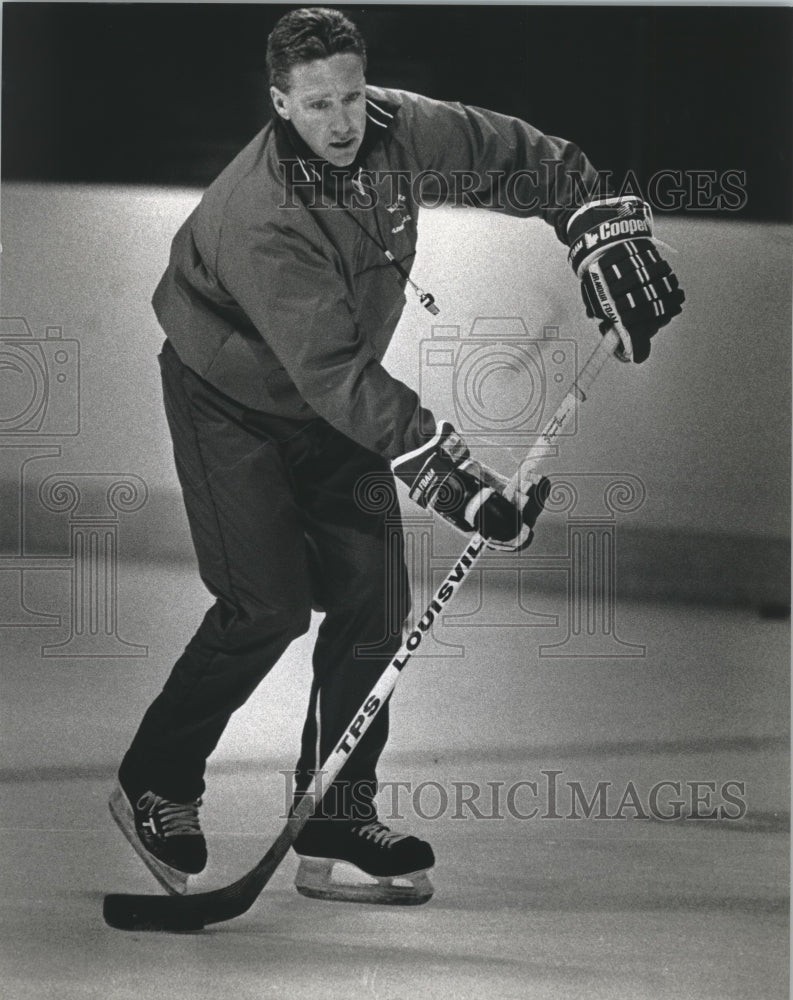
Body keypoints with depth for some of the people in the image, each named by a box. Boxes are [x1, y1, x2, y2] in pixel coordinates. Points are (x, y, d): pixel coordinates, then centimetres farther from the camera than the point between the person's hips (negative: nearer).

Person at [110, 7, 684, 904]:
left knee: (372, 597, -2)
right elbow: (335, 376, -39)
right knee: (268, 604, -15)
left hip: (332, 402, 7)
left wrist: (609, 242, -16)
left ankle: (335, 829, 4)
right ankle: (153, 788, 4)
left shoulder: (399, 132, -17)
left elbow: (530, 160, -3)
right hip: (230, 399, -6)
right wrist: (452, 479, -43)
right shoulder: (262, 217, -36)